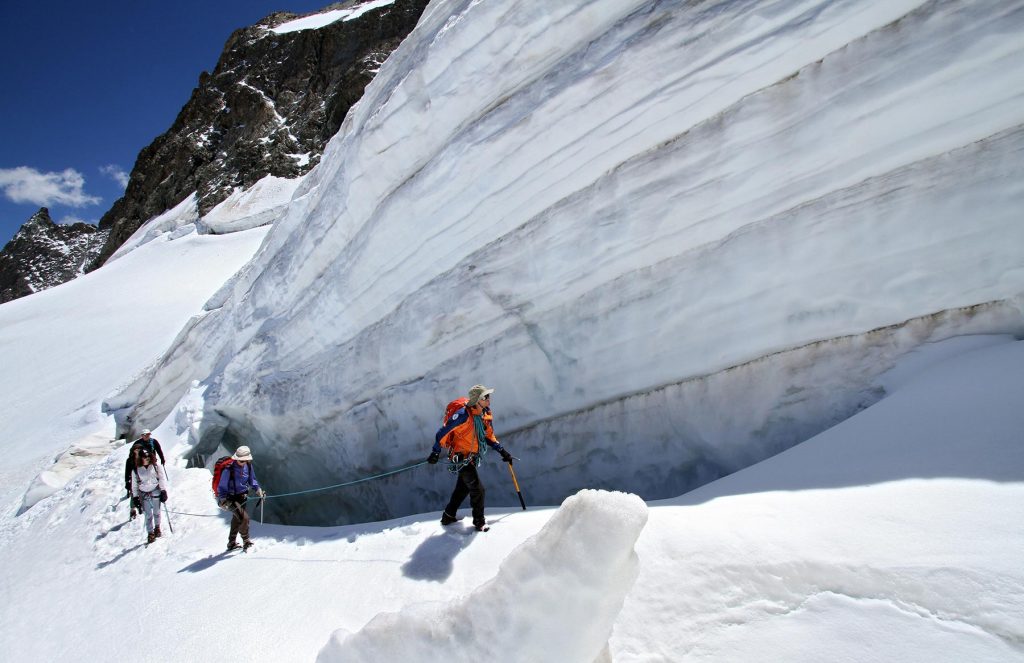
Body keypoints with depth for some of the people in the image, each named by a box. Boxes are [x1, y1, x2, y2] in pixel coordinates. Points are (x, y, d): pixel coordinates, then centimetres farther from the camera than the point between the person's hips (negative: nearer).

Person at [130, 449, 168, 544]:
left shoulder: (156, 466, -3)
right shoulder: (136, 470, 0)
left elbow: (162, 478, -1)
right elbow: (134, 485, 7)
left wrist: (163, 491, -7)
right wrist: (135, 497, 5)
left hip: (156, 491, -1)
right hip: (144, 494, 1)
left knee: (156, 512, 6)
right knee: (148, 515, -1)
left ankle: (157, 528, 28)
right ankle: (150, 534, 7)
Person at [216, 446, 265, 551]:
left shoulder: (248, 466, -6)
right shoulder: (229, 469, -24)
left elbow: (252, 479, 10)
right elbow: (222, 487, -17)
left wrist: (258, 489, -5)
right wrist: (223, 500, -26)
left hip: (242, 496, 7)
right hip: (231, 498, -7)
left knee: (236, 520, 20)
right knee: (244, 517, -20)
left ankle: (232, 543, 37)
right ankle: (246, 540, 1)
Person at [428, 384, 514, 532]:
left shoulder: (486, 415, -2)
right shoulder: (463, 415, -26)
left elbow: (489, 436, 13)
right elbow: (443, 432, -20)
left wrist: (502, 451, 8)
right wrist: (435, 452, -18)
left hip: (473, 457, 8)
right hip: (462, 457, -8)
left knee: (463, 487, 19)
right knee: (478, 488, -7)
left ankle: (448, 517, 35)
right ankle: (479, 522, 9)